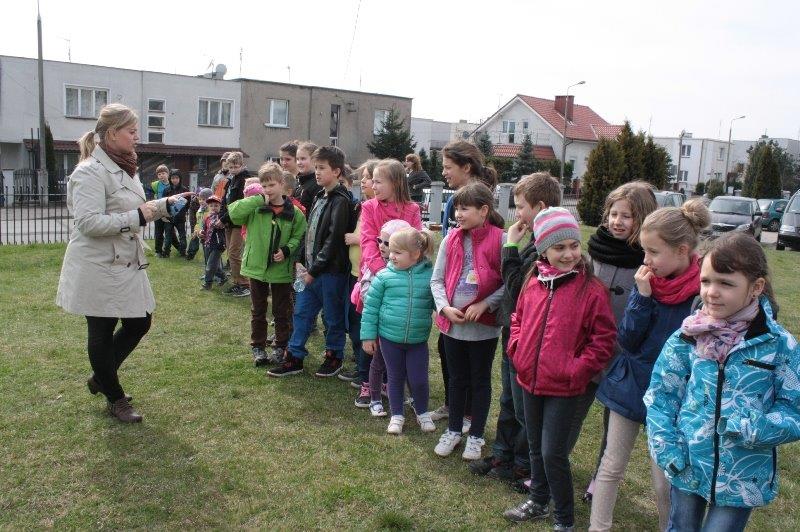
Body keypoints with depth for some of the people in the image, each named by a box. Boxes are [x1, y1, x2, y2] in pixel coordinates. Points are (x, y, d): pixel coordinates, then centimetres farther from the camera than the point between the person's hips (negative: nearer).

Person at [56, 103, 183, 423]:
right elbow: (89, 222, -26)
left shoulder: (125, 169, 13)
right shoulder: (91, 172, -18)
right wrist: (137, 217, -22)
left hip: (127, 265, 10)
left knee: (139, 323, 14)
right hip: (98, 268, -9)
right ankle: (116, 400, 21)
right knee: (102, 333, 5)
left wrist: (163, 205, 9)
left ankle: (101, 378, 35)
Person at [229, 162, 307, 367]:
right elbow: (233, 213, -19)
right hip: (257, 267, 0)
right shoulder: (255, 208, -5)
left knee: (282, 311, 12)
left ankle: (280, 347, 27)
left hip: (282, 270, 0)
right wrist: (258, 199, -18)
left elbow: (299, 236, 0)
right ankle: (257, 347, 28)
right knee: (258, 311, 14)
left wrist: (287, 250, -17)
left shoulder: (294, 212, -4)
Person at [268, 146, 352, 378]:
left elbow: (333, 240, -19)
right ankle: (294, 357, 21)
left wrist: (314, 270, -16)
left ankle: (334, 356, 25)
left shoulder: (340, 201, -14)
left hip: (331, 271, -8)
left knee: (332, 315, 7)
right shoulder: (320, 197, 13)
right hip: (312, 268, 8)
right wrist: (305, 263, 8)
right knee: (301, 311, 11)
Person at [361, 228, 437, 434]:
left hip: (418, 339, 0)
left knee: (418, 379, 5)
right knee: (395, 377, 14)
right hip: (389, 337, 1)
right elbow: (370, 307, -2)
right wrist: (368, 336, -1)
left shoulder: (430, 276, -9)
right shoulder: (384, 276, -8)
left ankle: (423, 413, 32)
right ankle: (397, 415, 32)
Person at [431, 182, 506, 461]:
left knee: (480, 380, 13)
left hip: (484, 325, -3)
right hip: (452, 322, 4)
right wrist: (445, 307, -12)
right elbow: (437, 279, 2)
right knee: (457, 378, 18)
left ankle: (476, 436, 29)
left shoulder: (500, 240, -13)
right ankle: (453, 430, 35)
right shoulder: (451, 239, -1)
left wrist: (484, 304, -20)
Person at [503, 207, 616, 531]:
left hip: (564, 387, -5)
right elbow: (518, 319, 17)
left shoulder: (592, 290, -14)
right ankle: (538, 502, 41)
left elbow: (603, 340, -11)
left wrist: (576, 371, -15)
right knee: (536, 447, 21)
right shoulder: (533, 282, 2)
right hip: (530, 380, 6)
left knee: (553, 453, -1)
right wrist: (517, 350, 3)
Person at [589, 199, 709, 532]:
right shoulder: (648, 280, -6)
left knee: (665, 483, 10)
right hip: (630, 386, 4)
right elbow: (626, 341, -8)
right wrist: (642, 296, -17)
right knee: (611, 467, 13)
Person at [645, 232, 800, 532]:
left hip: (744, 478, -2)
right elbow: (660, 397, -1)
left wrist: (754, 428, -25)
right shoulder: (686, 338, -9)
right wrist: (667, 449, -10)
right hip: (687, 467, 2)